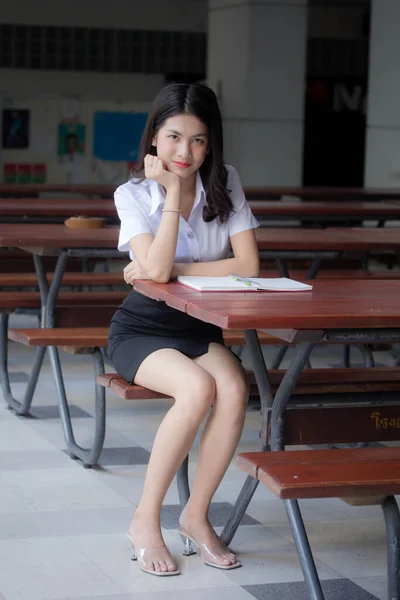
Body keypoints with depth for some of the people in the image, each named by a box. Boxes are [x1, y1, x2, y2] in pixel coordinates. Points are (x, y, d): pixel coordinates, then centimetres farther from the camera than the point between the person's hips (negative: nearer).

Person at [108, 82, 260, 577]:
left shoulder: (225, 185, -2)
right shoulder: (133, 194, -9)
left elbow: (248, 265, -12)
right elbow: (156, 268, -24)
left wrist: (173, 269, -17)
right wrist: (172, 189, -21)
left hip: (201, 328, 3)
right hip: (141, 330, -3)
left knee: (234, 389, -30)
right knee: (198, 388, -33)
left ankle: (196, 514, -10)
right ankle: (145, 521, -18)